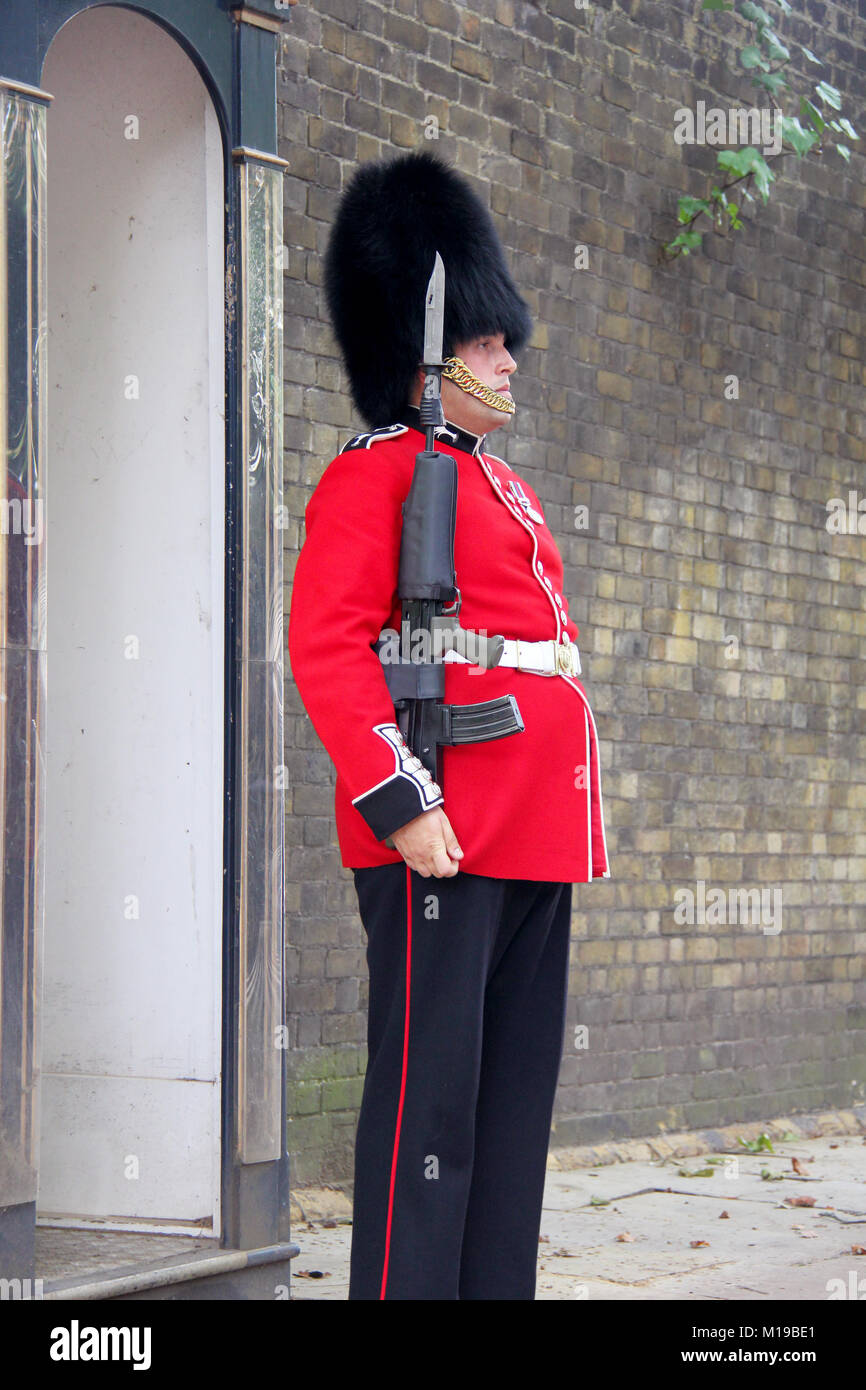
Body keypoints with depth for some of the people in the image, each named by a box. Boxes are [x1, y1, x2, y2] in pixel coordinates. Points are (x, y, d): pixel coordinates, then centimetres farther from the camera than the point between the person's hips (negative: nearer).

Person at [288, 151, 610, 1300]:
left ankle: (498, 1290, 16)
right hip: (443, 829, -9)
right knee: (430, 1087, -7)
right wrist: (397, 798, -22)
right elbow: (327, 645, -14)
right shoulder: (375, 474, -4)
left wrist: (568, 806, 20)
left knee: (518, 1088, 10)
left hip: (535, 830, 9)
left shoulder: (507, 489, 23)